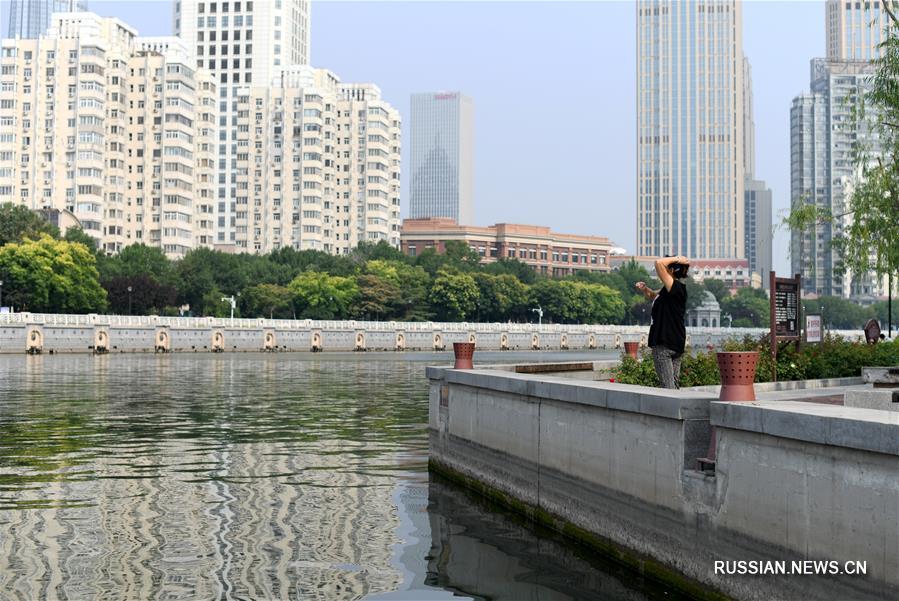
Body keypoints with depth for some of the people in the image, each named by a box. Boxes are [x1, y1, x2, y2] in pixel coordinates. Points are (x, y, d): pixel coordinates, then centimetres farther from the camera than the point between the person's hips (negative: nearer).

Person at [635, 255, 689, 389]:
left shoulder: (676, 287, -14)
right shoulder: (669, 290, 15)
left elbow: (659, 263, -24)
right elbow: (654, 296, 31)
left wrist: (677, 259, -9)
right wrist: (645, 289, 10)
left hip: (665, 344, -10)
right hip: (676, 343, 10)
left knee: (667, 385, -10)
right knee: (673, 384, 13)